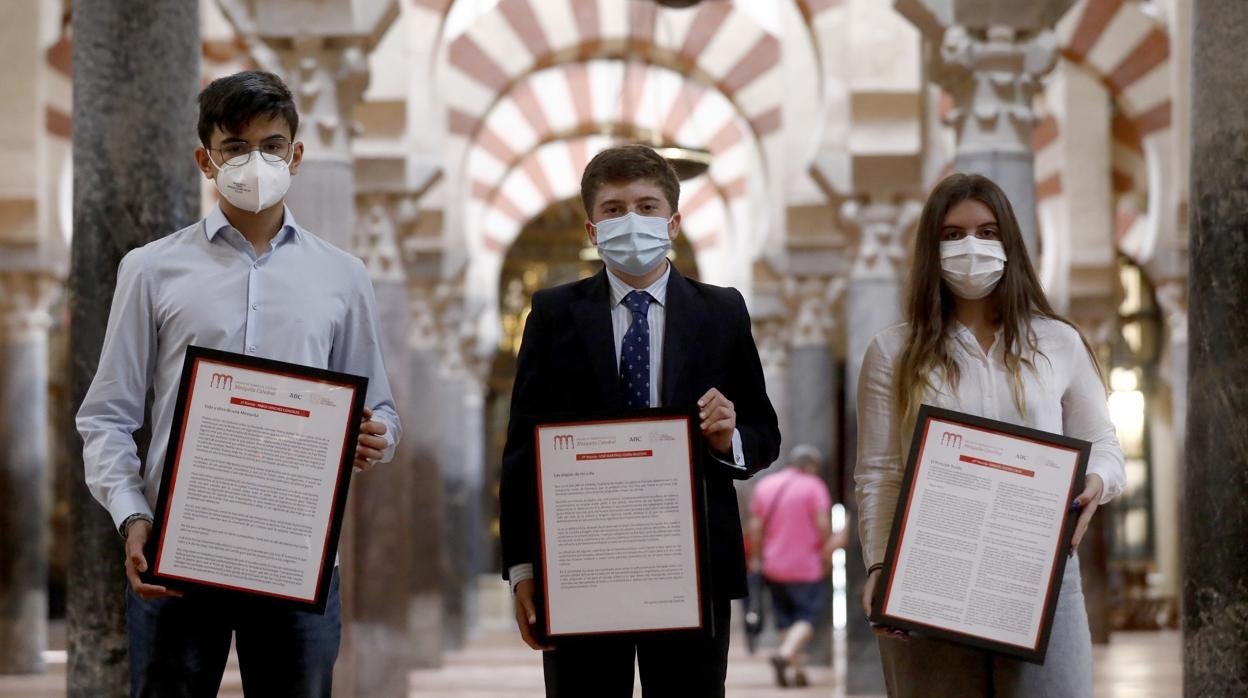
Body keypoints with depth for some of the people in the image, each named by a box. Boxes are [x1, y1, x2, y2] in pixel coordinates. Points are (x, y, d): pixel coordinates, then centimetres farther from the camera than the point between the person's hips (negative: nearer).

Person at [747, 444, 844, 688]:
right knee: (807, 618, 0)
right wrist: (827, 552, -2)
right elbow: (823, 524, -14)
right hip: (805, 567, -5)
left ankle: (798, 671, 10)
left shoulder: (764, 485, 8)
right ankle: (785, 654, -24)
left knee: (786, 621, 13)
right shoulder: (813, 486, -7)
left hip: (773, 568, 5)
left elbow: (755, 526, 5)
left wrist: (755, 558, 12)